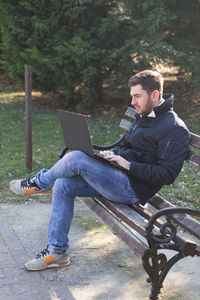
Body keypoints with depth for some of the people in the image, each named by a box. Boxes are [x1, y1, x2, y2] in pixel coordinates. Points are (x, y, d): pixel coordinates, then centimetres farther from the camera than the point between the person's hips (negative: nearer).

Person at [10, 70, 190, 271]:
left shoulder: (174, 128, -14)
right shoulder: (142, 116, 15)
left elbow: (167, 175, -20)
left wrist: (128, 164, -20)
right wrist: (112, 154, 4)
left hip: (133, 188, -10)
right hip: (119, 178, 10)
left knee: (76, 159, -23)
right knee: (63, 185, -4)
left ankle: (39, 183, 9)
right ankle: (56, 251, 3)